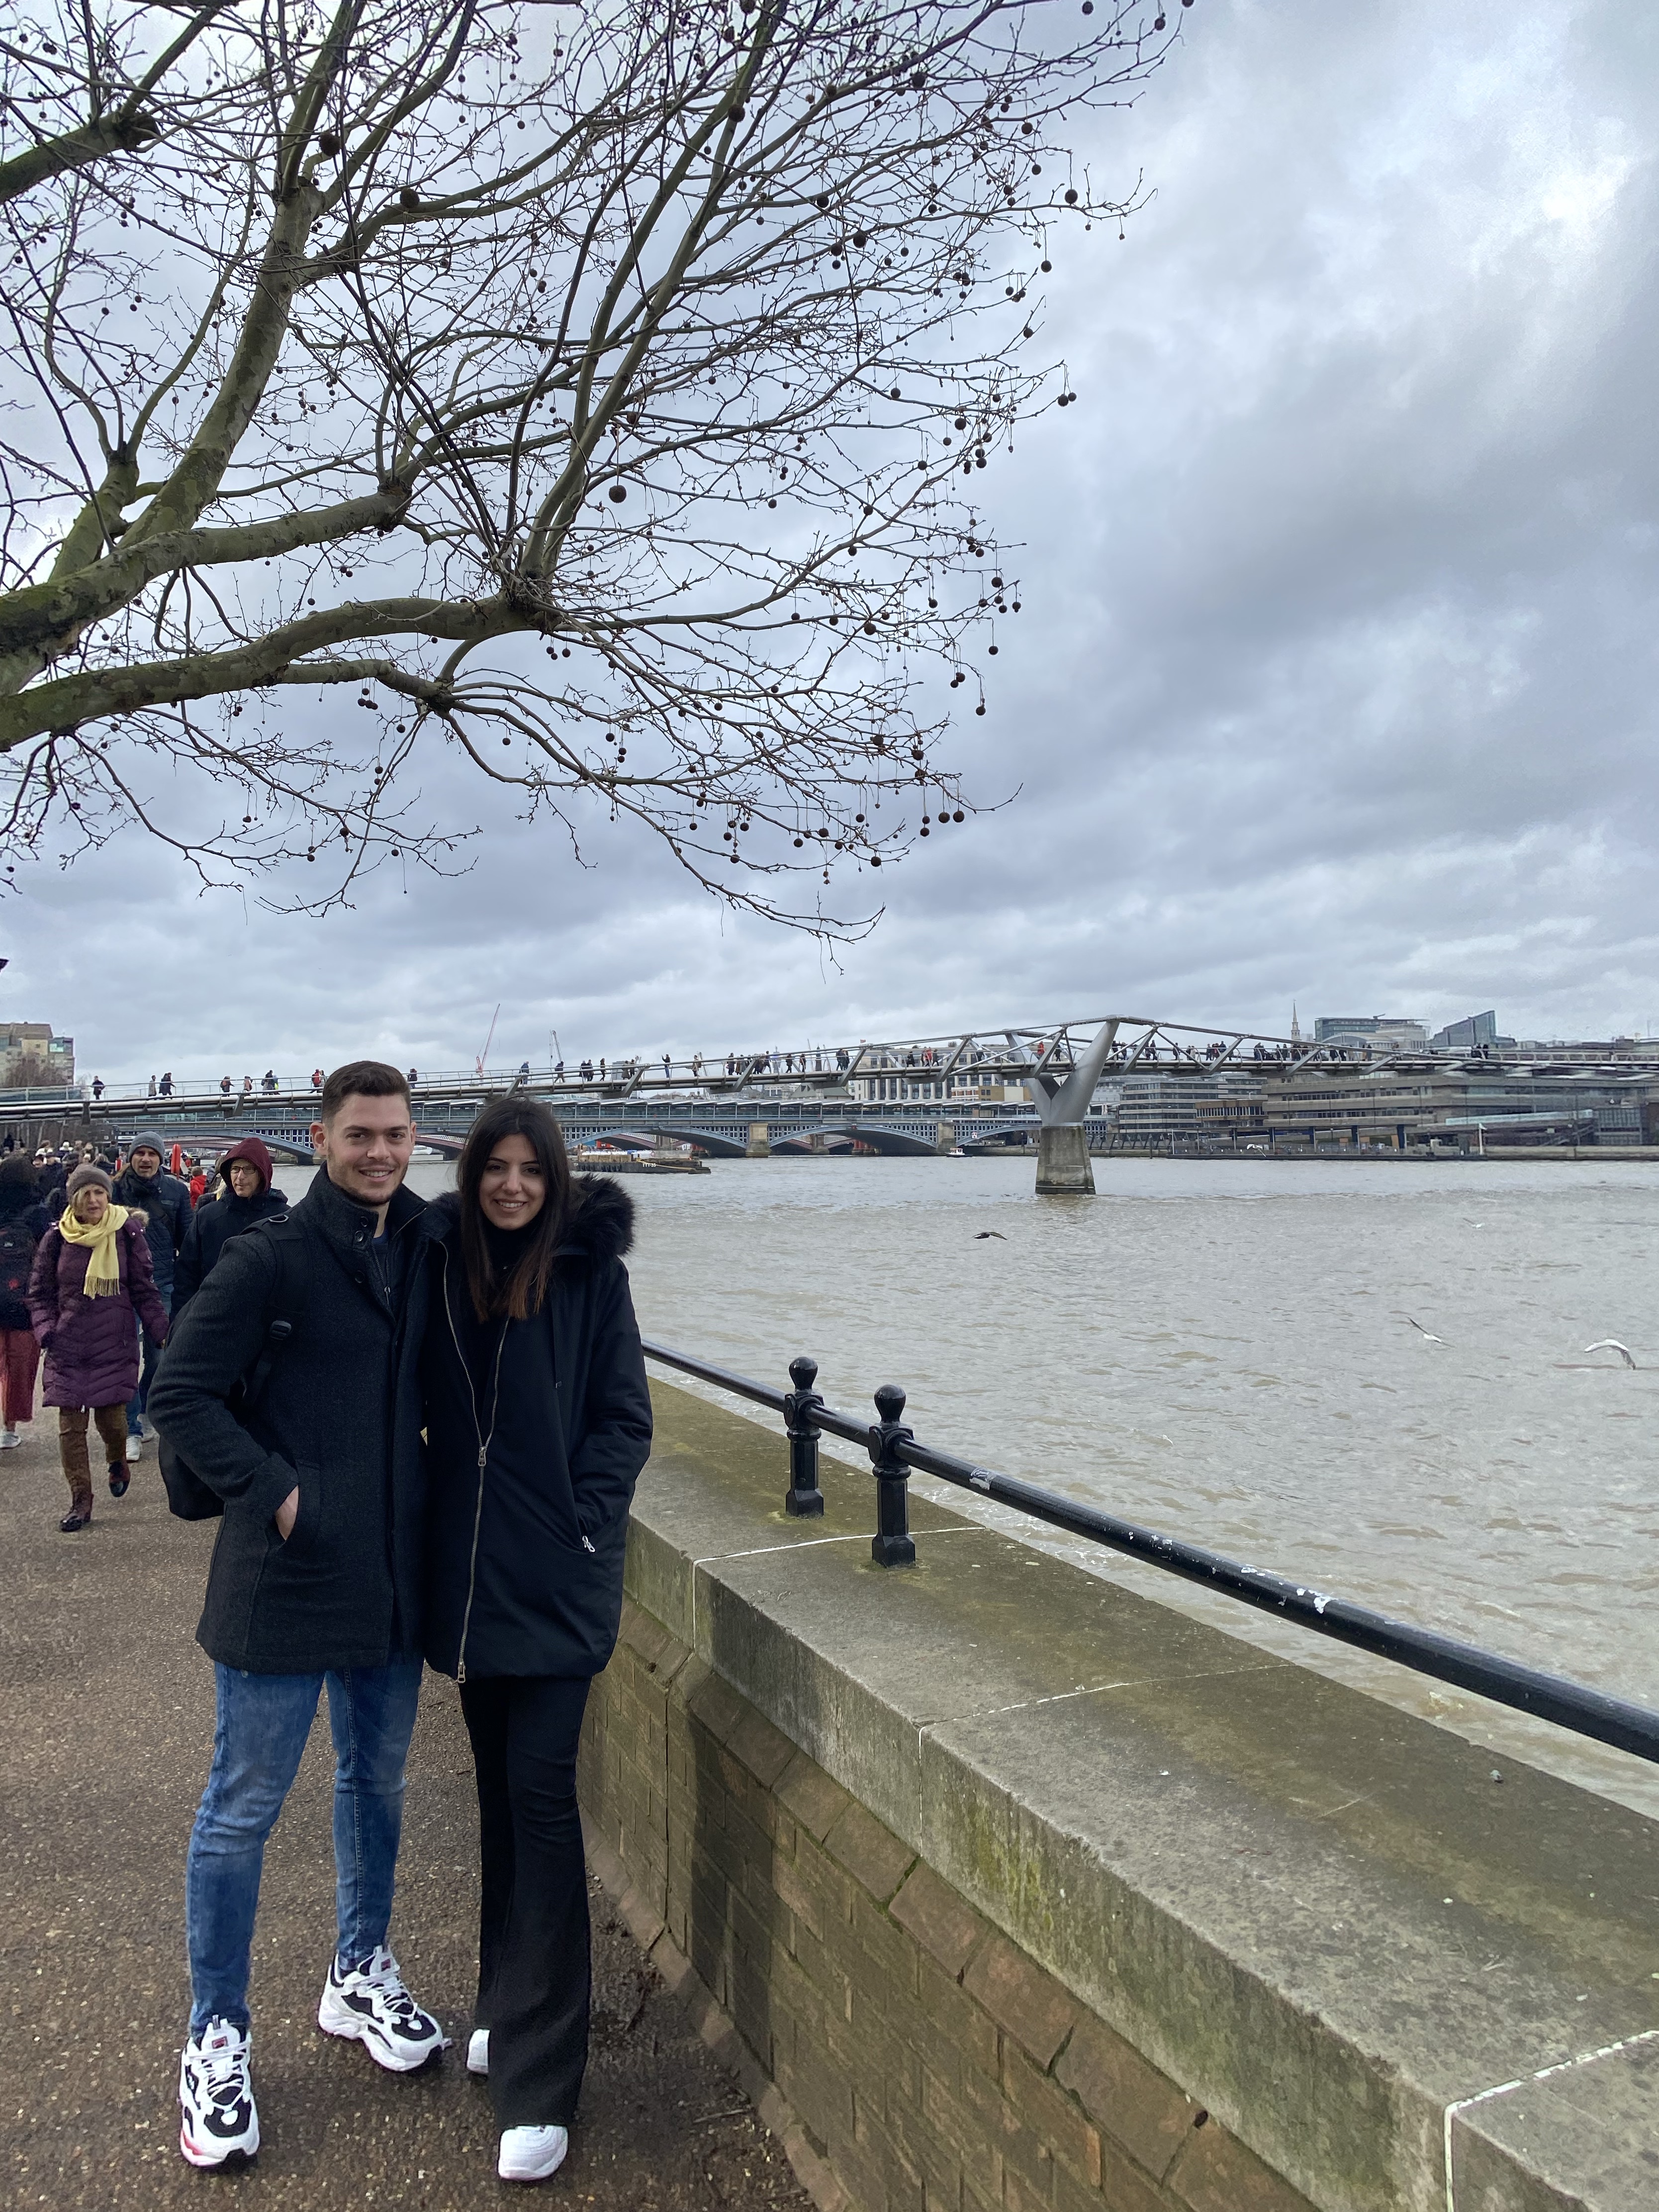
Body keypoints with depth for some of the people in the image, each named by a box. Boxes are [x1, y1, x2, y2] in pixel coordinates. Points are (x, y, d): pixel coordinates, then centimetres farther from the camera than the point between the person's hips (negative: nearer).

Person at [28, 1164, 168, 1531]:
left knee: (111, 1417, 0)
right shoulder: (56, 1239, 1)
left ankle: (118, 1462, 35)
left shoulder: (128, 1233, -3)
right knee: (70, 1425, 0)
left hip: (115, 1345, -1)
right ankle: (80, 1501, 11)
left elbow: (144, 1290, 3)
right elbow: (40, 1293, 8)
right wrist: (45, 1329, -8)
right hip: (68, 1348, 1)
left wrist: (163, 1332, -3)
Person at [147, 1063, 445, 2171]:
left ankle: (361, 1975, 42)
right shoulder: (270, 1258, -13)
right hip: (287, 1578, -5)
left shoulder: (427, 1255, 3)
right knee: (245, 1808, 8)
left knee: (378, 1784, 20)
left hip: (395, 1577, 6)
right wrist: (277, 1492, -17)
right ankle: (218, 2039, 28)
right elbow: (181, 1393, -12)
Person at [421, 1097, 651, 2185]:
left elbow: (627, 1417, -5)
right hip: (468, 1571, 4)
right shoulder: (443, 1264, 1)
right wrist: (440, 1527, 1)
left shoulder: (590, 1271, -7)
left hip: (556, 1581, -4)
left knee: (540, 1794, -2)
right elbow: (425, 1403, 8)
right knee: (499, 1790, 18)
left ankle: (540, 2083, 9)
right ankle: (511, 2006, 37)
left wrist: (581, 1525, -11)